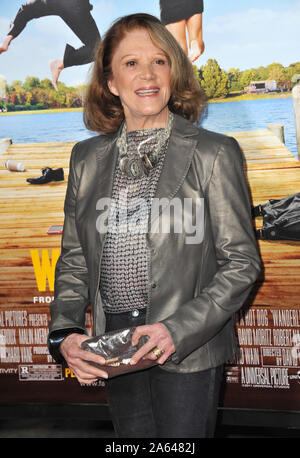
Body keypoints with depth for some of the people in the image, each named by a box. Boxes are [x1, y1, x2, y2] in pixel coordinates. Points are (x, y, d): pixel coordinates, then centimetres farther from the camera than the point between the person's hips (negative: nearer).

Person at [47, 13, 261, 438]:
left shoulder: (215, 153, -4)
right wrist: (65, 332, -5)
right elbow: (73, 259, 11)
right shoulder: (87, 158, 8)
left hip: (188, 347, -3)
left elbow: (242, 262, -5)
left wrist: (177, 329, -16)